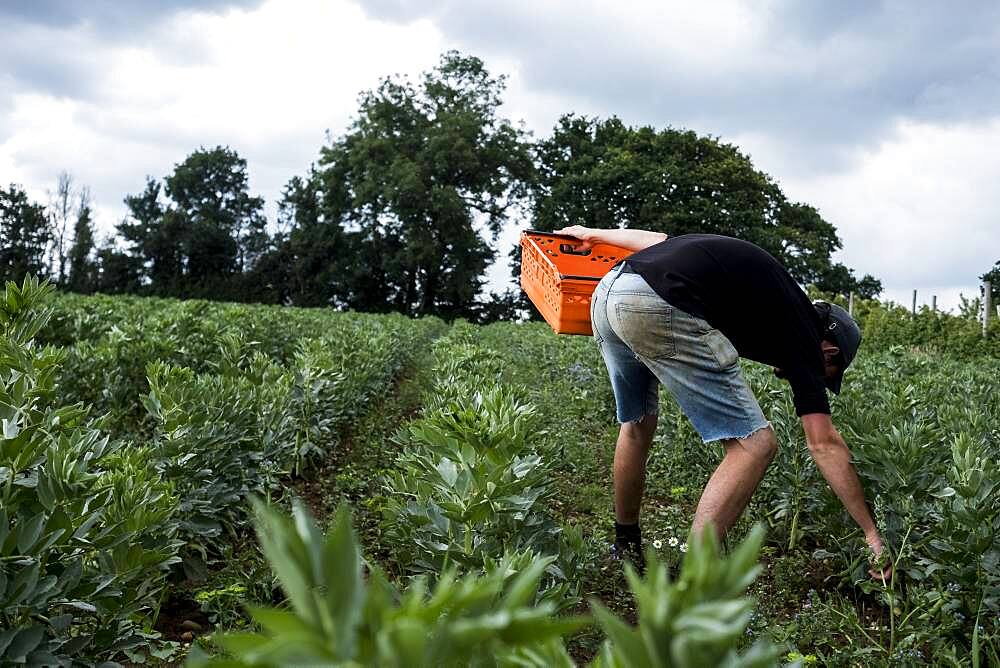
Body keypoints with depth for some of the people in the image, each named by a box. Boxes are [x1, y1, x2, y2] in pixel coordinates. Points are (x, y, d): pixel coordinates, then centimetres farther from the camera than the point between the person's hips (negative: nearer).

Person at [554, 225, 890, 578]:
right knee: (755, 443, 0)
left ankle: (626, 549, 42)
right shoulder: (801, 330, 13)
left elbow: (659, 240, 32)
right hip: (658, 308, -9)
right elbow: (825, 444, 8)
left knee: (637, 426, 29)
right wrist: (872, 533, 13)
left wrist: (591, 234, 44)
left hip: (608, 292, 9)